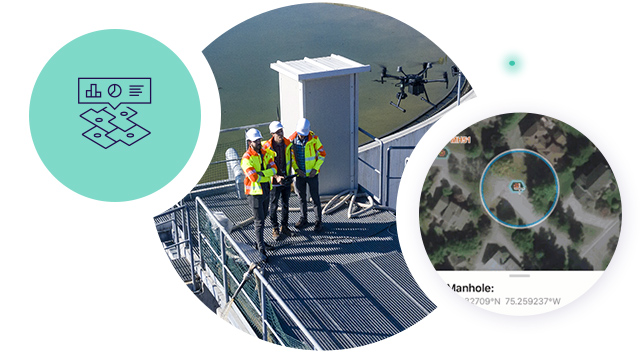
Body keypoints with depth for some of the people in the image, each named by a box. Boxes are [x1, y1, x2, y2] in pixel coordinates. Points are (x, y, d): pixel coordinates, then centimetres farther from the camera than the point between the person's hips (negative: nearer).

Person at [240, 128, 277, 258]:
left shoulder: (265, 153, 5)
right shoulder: (247, 158, -18)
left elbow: (274, 168, -6)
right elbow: (254, 178, -26)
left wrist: (262, 173, -22)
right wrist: (267, 174, -12)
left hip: (266, 190, 7)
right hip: (254, 192, -7)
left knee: (262, 217, 19)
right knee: (259, 221, -5)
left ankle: (259, 242, 35)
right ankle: (261, 249, 1)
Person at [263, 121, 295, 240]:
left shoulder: (288, 144, -2)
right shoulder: (267, 146, -15)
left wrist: (290, 174, 13)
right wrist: (276, 177, -23)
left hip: (286, 181, 4)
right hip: (274, 181, -4)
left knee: (285, 204, 15)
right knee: (274, 206, 6)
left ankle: (284, 227, 31)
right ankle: (275, 229, 20)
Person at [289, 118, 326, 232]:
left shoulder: (314, 139, -13)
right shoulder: (292, 139, -7)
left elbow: (322, 154, -4)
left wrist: (315, 169, -13)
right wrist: (296, 169, -10)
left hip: (312, 174, -2)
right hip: (299, 174, 3)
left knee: (315, 198, 3)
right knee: (302, 198, 15)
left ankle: (318, 221, 16)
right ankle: (303, 219, 30)